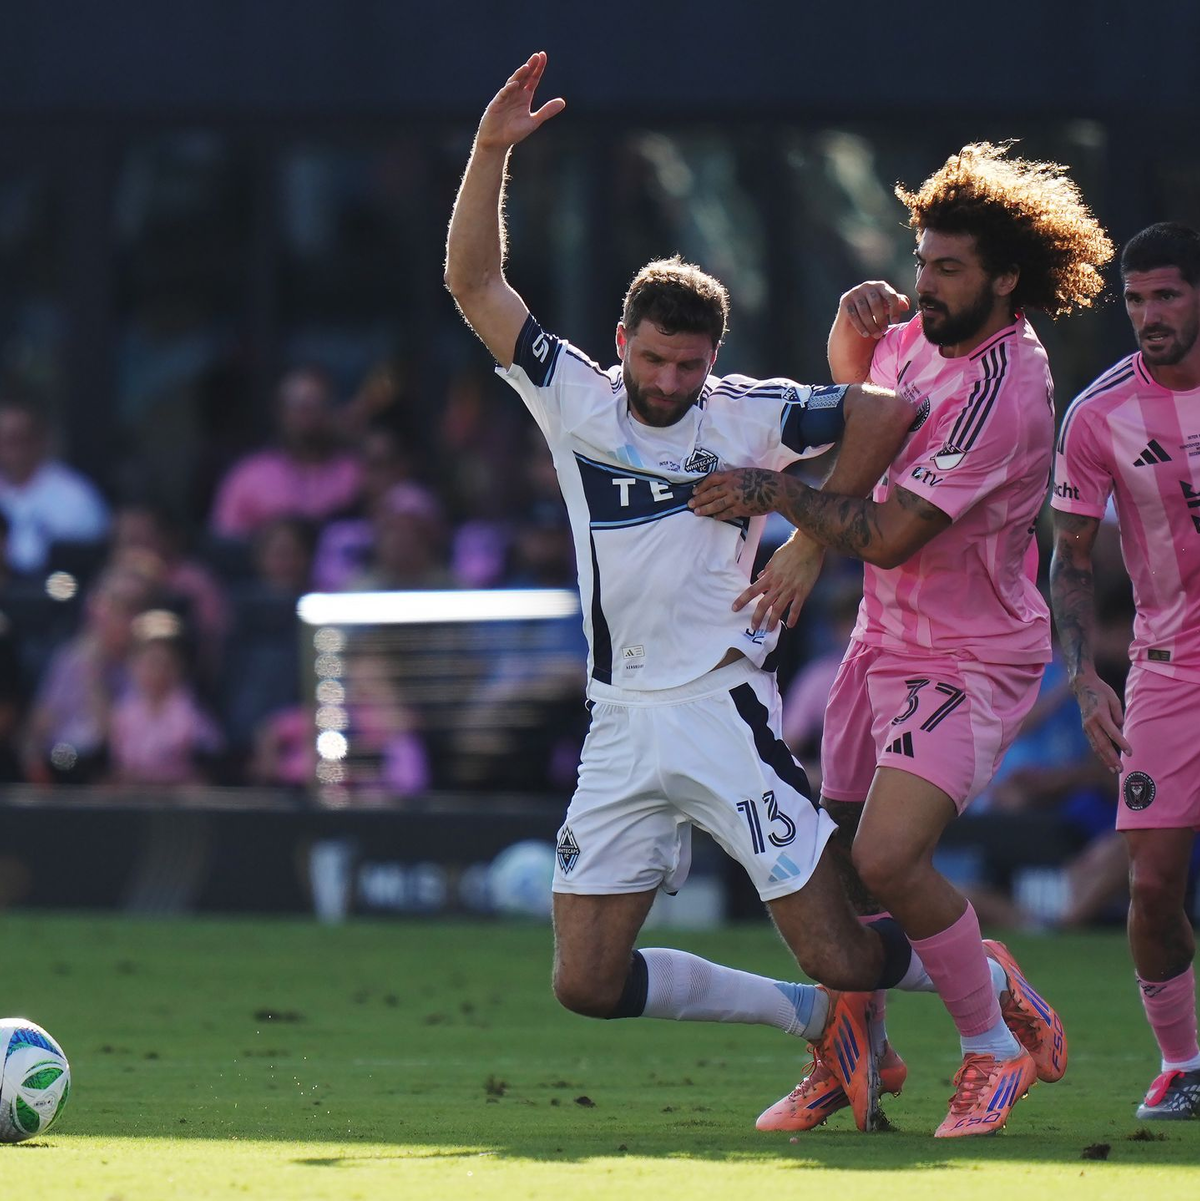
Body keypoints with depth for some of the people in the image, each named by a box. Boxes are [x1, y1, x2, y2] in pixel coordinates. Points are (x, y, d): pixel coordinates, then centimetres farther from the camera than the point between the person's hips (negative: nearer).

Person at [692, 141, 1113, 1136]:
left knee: (888, 858, -20)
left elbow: (890, 534, -26)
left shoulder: (1002, 391, -24)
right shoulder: (920, 337, 2)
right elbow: (853, 384, 27)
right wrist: (857, 317, 5)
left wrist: (773, 492, -19)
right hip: (886, 640, 8)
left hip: (971, 661, -8)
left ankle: (997, 1040, 0)